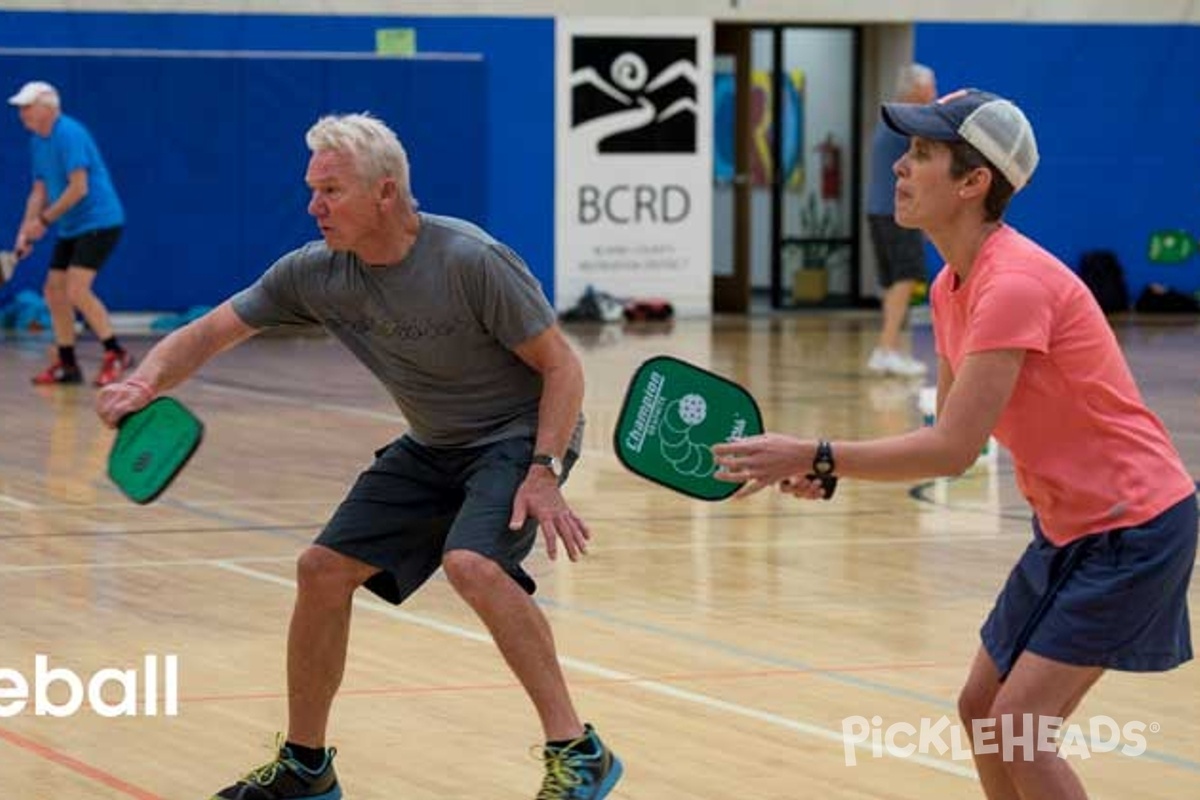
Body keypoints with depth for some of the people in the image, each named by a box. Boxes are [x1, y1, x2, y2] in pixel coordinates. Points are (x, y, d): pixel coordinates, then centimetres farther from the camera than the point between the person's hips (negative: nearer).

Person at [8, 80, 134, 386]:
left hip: (99, 221, -10)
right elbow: (39, 192, 14)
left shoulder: (69, 134, -18)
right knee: (54, 290, 6)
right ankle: (67, 365, 13)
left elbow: (79, 188, -23)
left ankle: (116, 354, -10)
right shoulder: (38, 141, 11)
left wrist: (44, 219, -17)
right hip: (71, 229, 10)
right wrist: (26, 231, 3)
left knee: (77, 290, -19)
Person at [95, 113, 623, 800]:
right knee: (324, 568, -1)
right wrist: (146, 381, -24)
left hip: (521, 433, -7)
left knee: (471, 562, -32)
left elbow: (562, 365, -19)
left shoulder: (471, 261, -26)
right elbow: (210, 333, -3)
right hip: (432, 447, 7)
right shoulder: (314, 274, -9)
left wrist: (544, 473, -28)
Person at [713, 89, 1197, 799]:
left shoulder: (1013, 283, -24)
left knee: (1018, 727, -14)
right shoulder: (952, 286, 5)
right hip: (1069, 525, 10)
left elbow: (954, 449, -27)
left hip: (1132, 525, -10)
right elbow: (950, 437, 8)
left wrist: (816, 457, -24)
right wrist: (831, 475, -5)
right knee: (982, 710, 12)